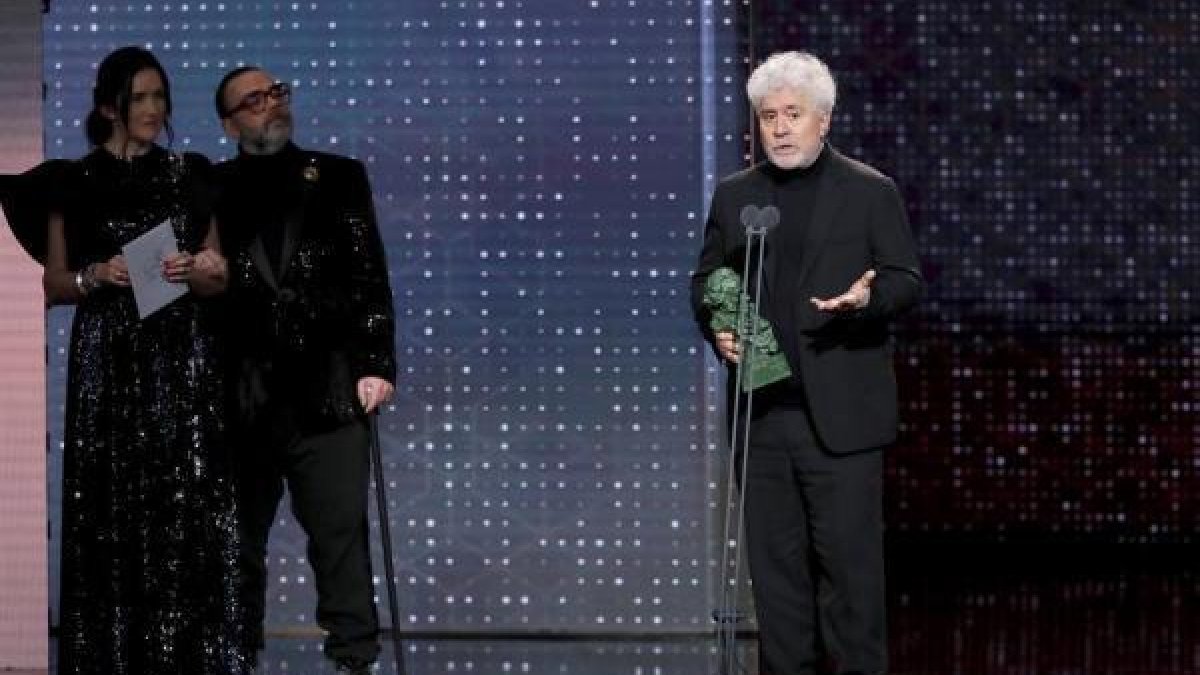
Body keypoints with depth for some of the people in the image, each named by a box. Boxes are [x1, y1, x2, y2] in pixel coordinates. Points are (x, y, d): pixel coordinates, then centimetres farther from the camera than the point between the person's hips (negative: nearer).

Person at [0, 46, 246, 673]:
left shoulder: (189, 177, 9)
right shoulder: (72, 183, 5)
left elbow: (218, 280, 11)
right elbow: (53, 283, 7)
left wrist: (193, 273, -10)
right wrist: (97, 275, -12)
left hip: (183, 363, 1)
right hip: (107, 364, -1)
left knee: (187, 513, -6)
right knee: (112, 515, -4)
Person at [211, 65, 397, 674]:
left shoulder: (338, 178, 10)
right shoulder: (212, 189, 8)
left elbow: (370, 275, 5)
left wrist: (376, 364, -3)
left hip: (327, 391, -1)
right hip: (241, 397, 1)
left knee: (341, 533, -4)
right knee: (238, 538, 8)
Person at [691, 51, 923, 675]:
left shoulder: (872, 192, 2)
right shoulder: (734, 196, 12)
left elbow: (908, 278, 1)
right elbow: (706, 279, 18)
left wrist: (869, 297, -20)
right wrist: (716, 327, -2)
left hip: (840, 412, -3)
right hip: (762, 410, 4)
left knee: (849, 554, -5)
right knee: (774, 556, 6)